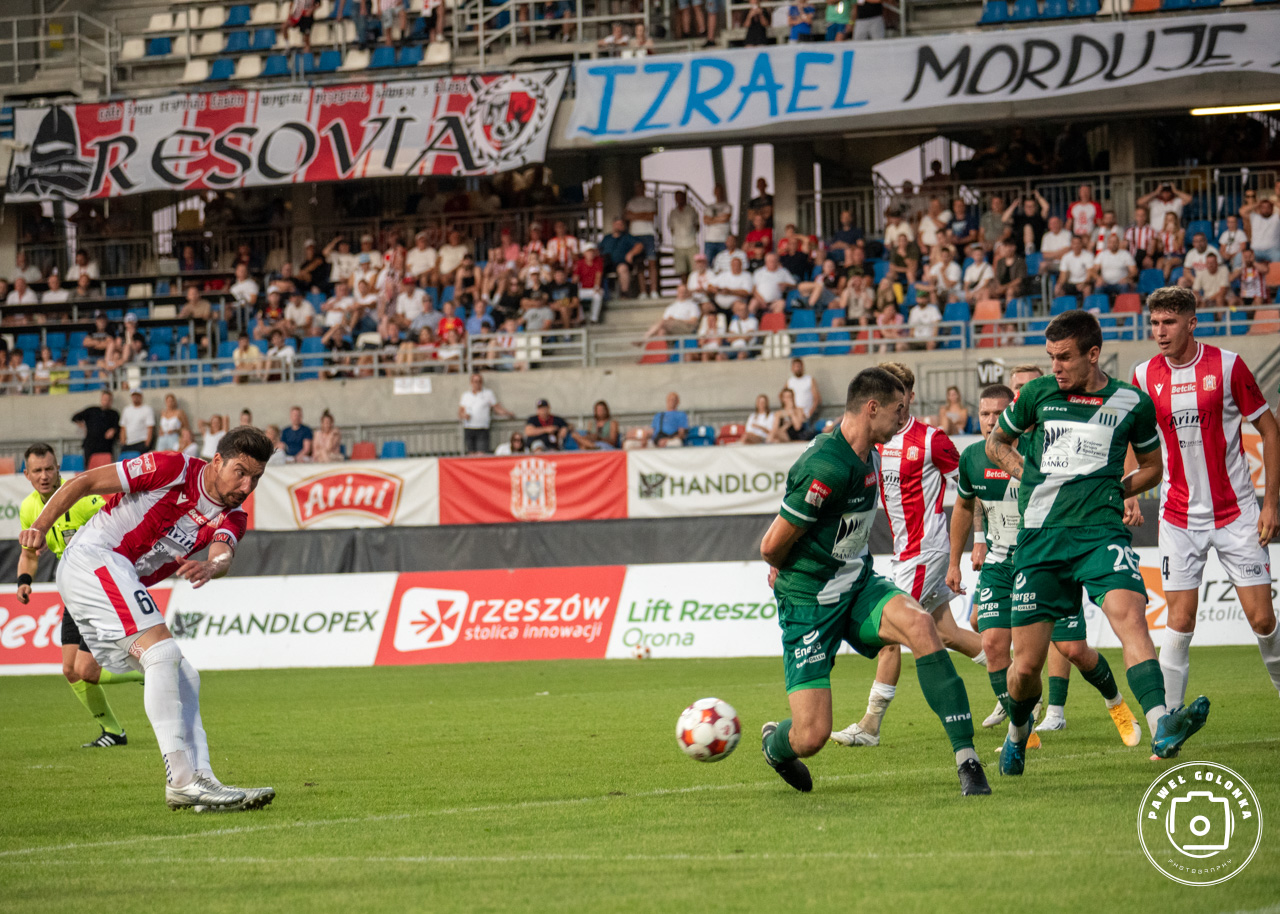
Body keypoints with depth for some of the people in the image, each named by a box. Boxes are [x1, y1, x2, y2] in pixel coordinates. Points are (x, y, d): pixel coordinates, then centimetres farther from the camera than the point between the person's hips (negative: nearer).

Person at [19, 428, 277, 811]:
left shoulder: (232, 517, 9)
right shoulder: (175, 469, -9)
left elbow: (224, 555, -14)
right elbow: (84, 482, -6)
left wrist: (211, 567, -39)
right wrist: (40, 528, -16)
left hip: (121, 587, 9)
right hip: (92, 558, -9)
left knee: (183, 679, 4)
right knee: (163, 651, -22)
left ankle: (200, 779, -4)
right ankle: (181, 778, -29)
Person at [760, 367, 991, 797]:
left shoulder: (869, 454, 6)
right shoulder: (828, 467, -25)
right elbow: (772, 545, -18)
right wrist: (789, 574, 4)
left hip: (858, 585, 7)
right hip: (809, 602, -7)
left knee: (918, 623, -26)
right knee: (812, 736, -10)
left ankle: (966, 758, -27)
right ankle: (774, 744, 32)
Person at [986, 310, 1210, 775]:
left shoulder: (1132, 403, 4)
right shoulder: (1038, 393, 7)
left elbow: (1152, 466, 20)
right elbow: (996, 442, 24)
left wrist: (1115, 490, 3)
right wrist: (1029, 473, 5)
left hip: (1101, 531, -1)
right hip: (1040, 538, 2)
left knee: (1129, 614, -29)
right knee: (1026, 664, 2)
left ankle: (1161, 727, -43)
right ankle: (1018, 731, 35)